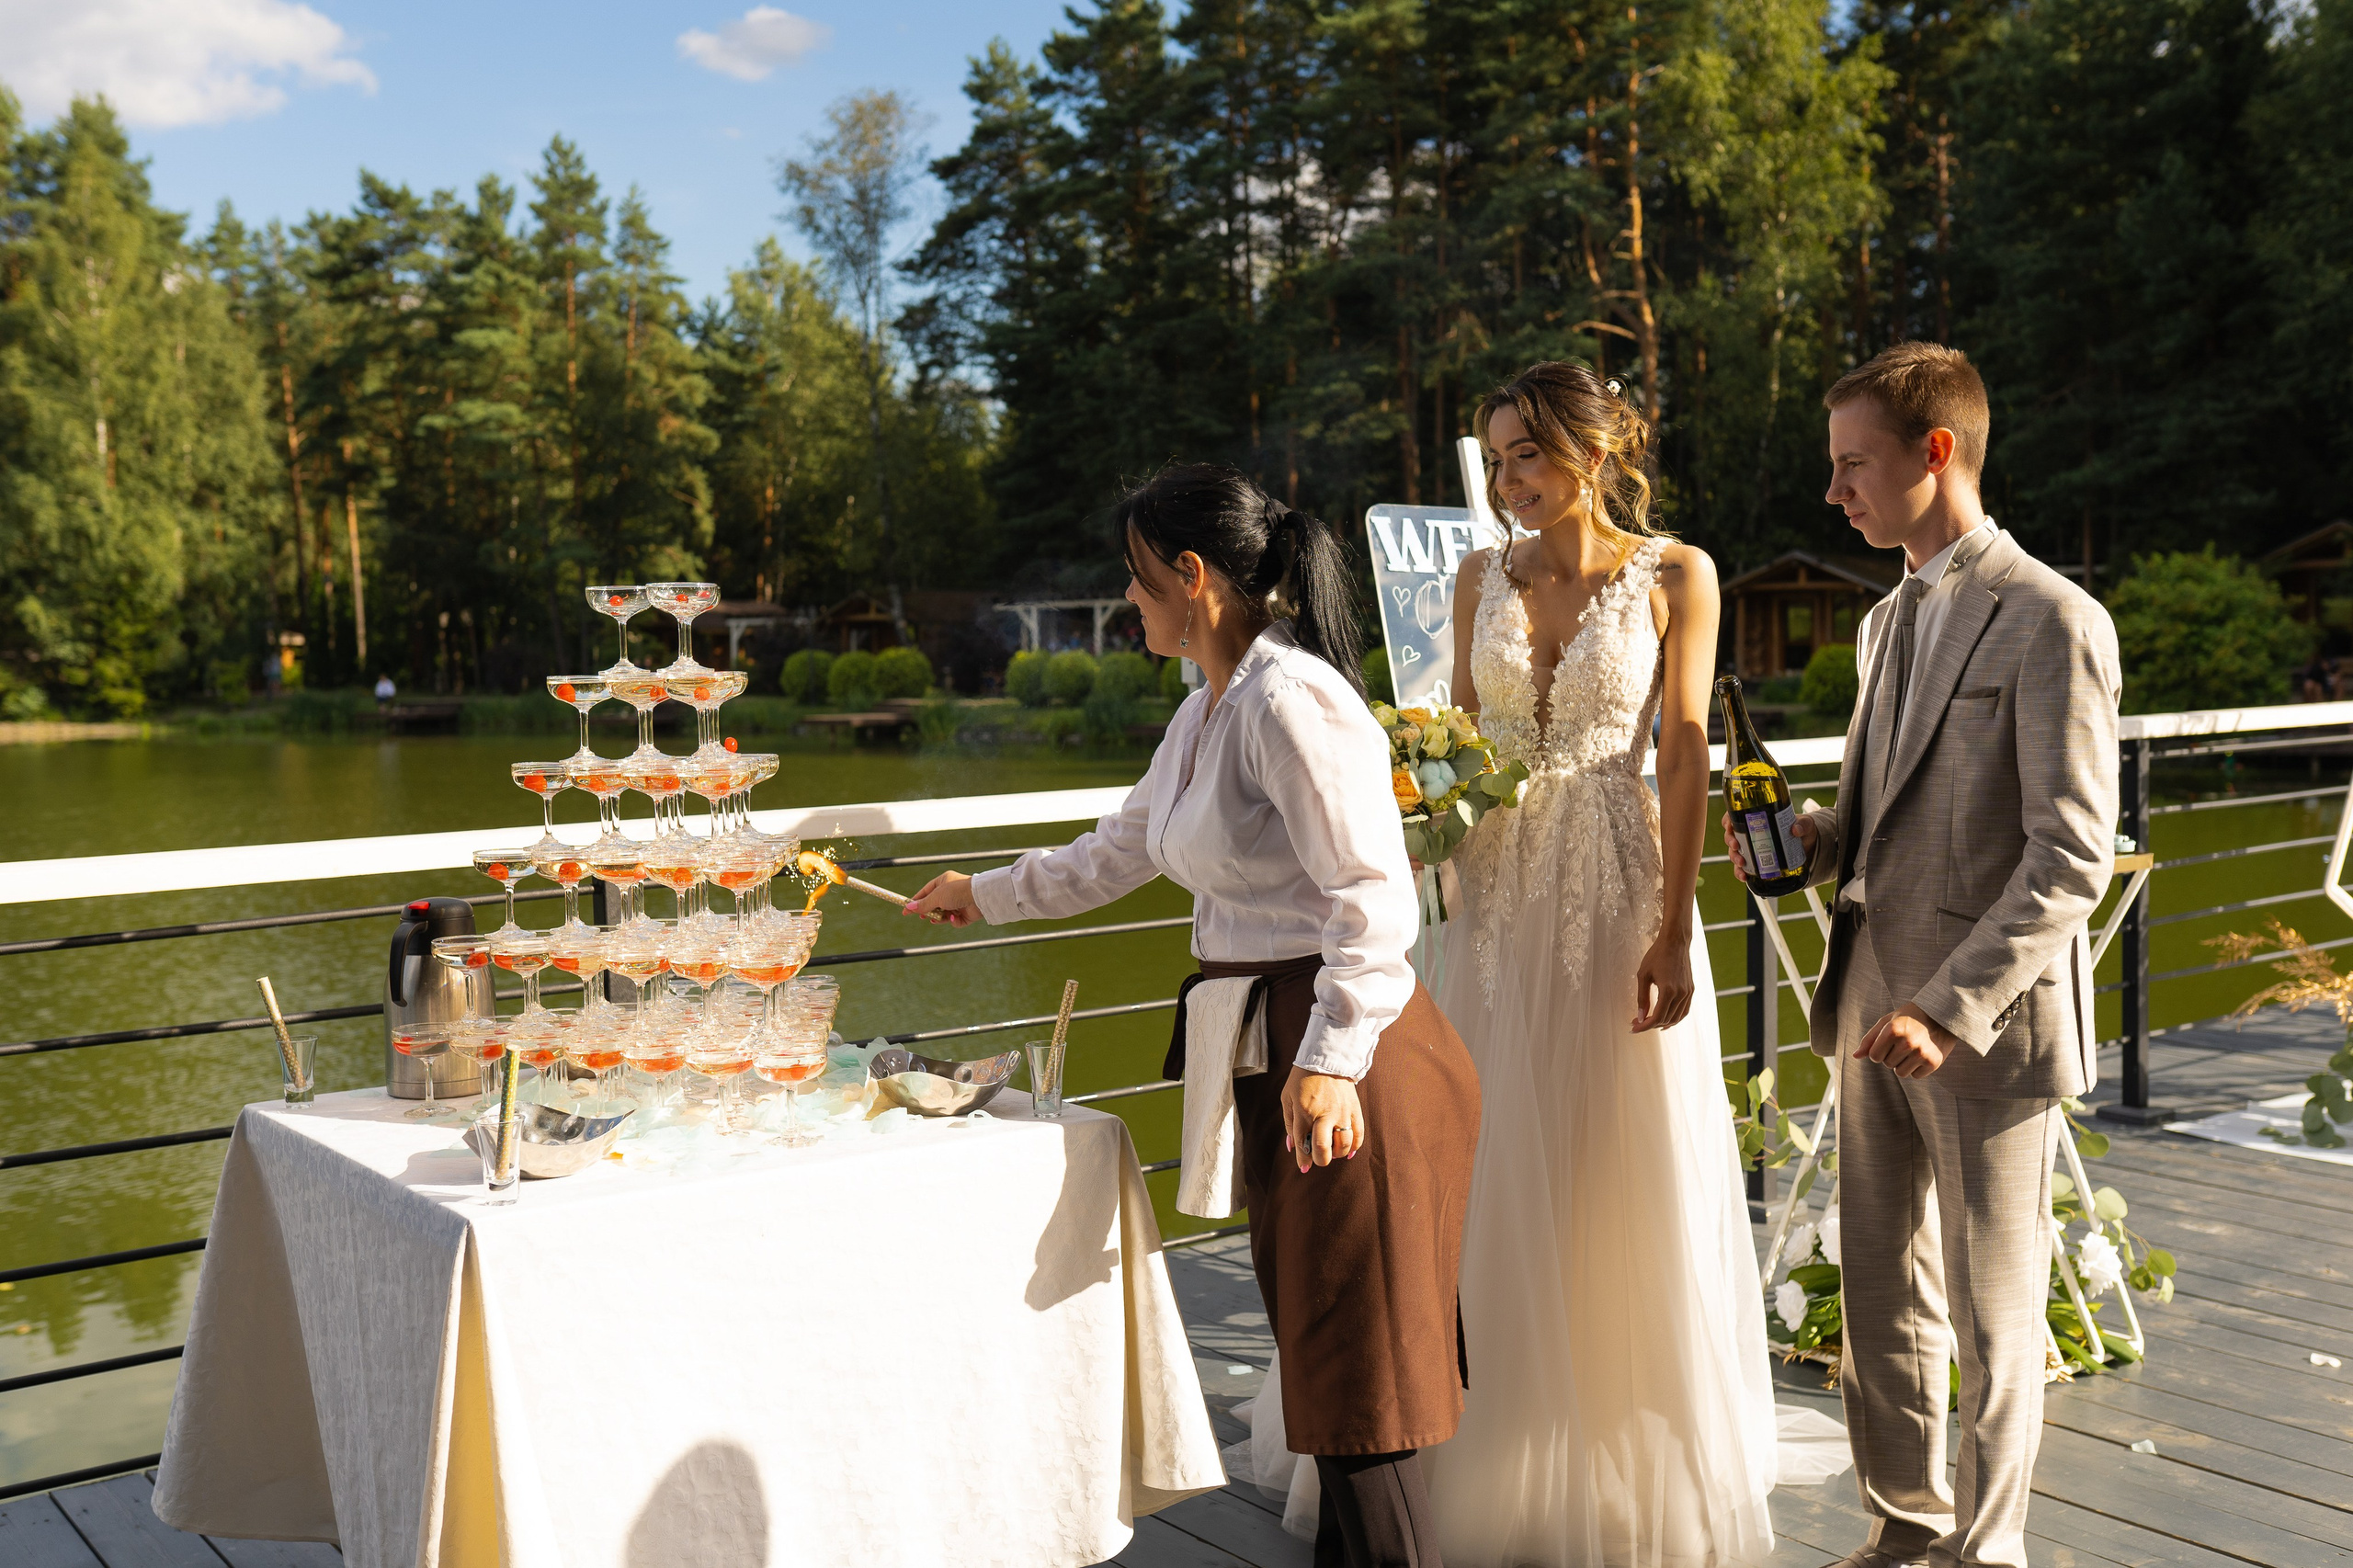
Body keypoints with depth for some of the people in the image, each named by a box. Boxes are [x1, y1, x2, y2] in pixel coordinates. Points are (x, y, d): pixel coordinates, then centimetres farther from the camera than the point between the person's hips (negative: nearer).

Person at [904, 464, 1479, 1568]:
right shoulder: (1206, 710, 15)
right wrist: (985, 895, 38)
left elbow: (1373, 899, -22)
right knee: (1312, 1341, 15)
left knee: (1355, 1363, -2)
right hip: (1270, 1055, 9)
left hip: (1339, 1061, -9)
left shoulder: (1289, 701, -16)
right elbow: (1117, 853, 29)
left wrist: (1328, 1060, -25)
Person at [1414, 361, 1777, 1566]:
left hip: (1618, 894, -3)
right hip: (1499, 899, 3)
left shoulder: (1673, 576, -1)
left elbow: (1685, 752, -5)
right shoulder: (1482, 579, 8)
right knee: (1505, 1186, 7)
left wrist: (1674, 928, -10)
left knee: (1633, 1187, 4)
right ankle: (1517, 1467, 23)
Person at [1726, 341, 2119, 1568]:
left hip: (1986, 1022, -7)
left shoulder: (2052, 622, -12)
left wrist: (1951, 1010, -24)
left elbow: (2072, 858, -17)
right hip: (1874, 1003, 8)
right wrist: (1813, 841, 2)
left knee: (1992, 1314, 8)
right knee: (1880, 1300, 16)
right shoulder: (1889, 620, 15)